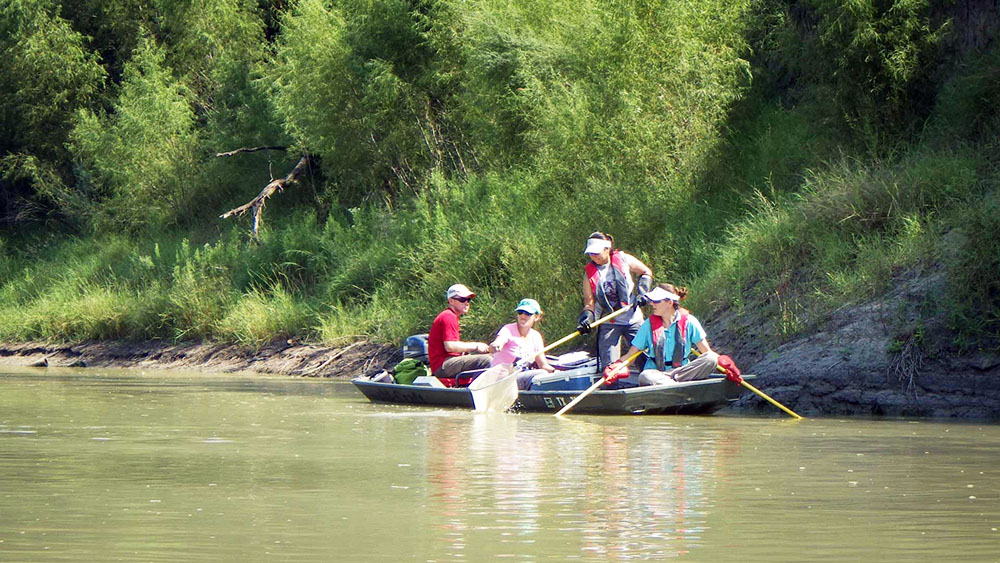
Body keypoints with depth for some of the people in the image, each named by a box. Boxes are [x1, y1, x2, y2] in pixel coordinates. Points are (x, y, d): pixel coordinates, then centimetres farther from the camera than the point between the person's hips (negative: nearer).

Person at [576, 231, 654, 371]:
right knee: (609, 365, -8)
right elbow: (589, 302, -2)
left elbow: (647, 273, 9)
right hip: (608, 324, 0)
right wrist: (587, 317, -21)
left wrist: (642, 292, -6)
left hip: (633, 319, 0)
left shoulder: (623, 259, -4)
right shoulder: (589, 272, -2)